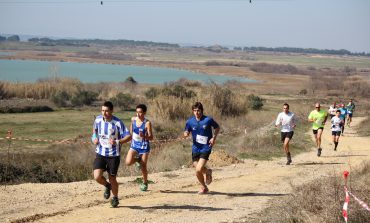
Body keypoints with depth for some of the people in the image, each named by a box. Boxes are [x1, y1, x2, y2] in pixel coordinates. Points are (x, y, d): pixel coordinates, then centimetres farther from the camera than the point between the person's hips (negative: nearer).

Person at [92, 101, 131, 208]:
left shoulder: (118, 123, -15)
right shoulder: (98, 120, -2)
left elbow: (129, 136, -13)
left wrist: (117, 142, -28)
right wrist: (94, 137, 3)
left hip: (114, 155, -3)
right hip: (100, 153, 3)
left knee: (112, 179, 6)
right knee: (97, 177, -13)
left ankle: (115, 198, 33)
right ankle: (107, 186, 22)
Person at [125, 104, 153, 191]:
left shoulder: (147, 123, -16)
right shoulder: (133, 119, -2)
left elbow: (151, 137, -16)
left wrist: (144, 136, -36)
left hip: (144, 147, -4)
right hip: (134, 146, 4)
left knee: (143, 167, 5)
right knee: (128, 162, -18)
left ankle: (145, 183, 30)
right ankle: (137, 160, 17)